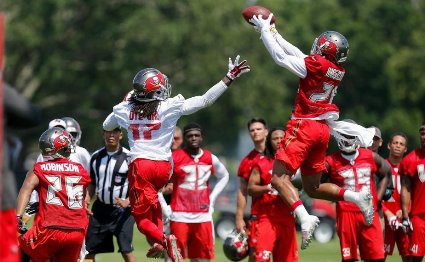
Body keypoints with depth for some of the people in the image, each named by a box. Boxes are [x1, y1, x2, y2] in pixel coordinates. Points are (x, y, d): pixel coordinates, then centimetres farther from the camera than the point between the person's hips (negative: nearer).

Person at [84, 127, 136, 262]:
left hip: (122, 209, -5)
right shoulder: (96, 157, 7)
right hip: (100, 209, 5)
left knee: (126, 250, -9)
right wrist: (87, 199, 1)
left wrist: (127, 202, -22)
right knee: (89, 250, 6)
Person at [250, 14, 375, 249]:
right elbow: (299, 56, 19)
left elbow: (281, 57, -4)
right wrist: (273, 33, 24)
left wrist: (265, 31, 9)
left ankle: (305, 218, -30)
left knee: (279, 178, -9)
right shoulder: (338, 71, 9)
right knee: (312, 188, 15)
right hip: (323, 129, 8)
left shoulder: (314, 65, -13)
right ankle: (357, 197, -5)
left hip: (304, 125, -8)